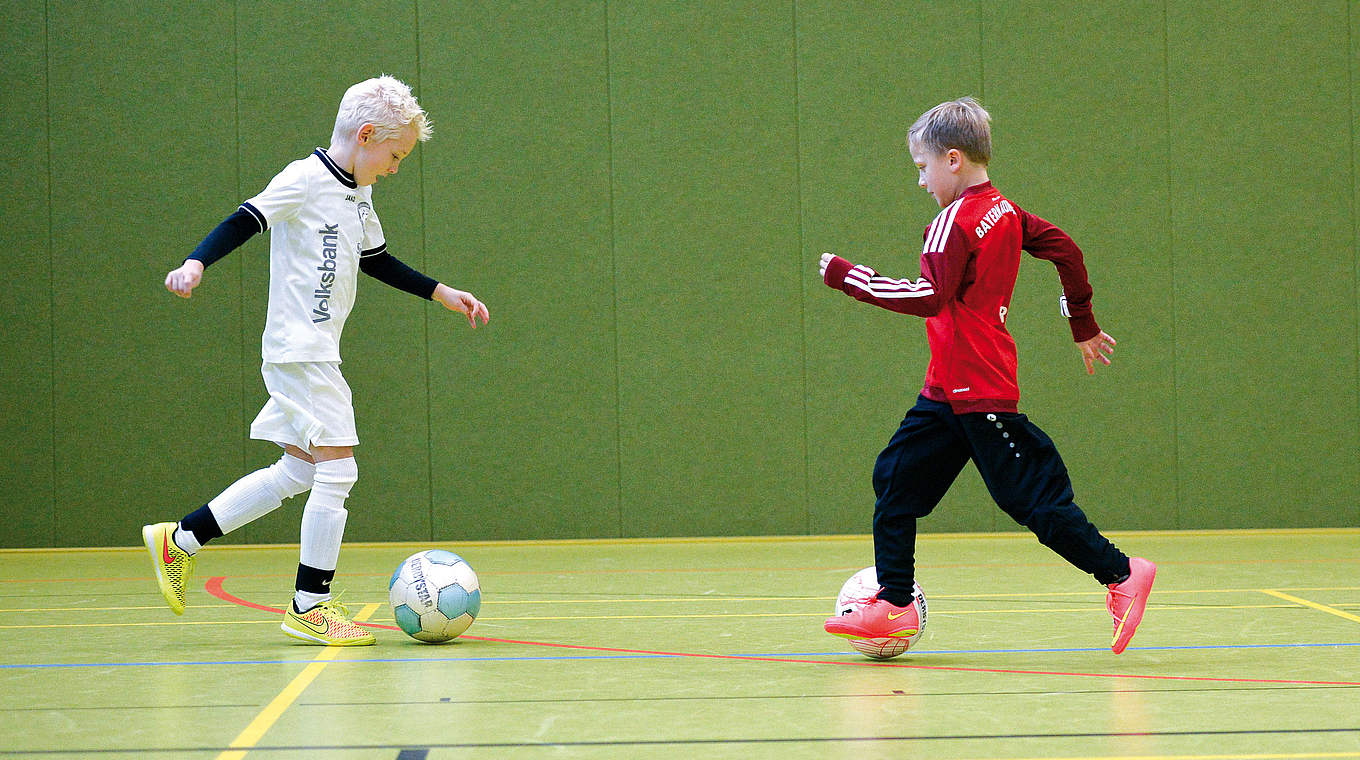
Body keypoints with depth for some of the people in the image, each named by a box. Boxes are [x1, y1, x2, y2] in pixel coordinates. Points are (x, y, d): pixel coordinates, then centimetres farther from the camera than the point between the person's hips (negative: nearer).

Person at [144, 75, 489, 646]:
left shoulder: (358, 195, 16)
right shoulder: (304, 180, -10)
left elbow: (377, 261, 28)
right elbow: (243, 223, -17)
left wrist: (442, 294, 28)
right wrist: (196, 263, -33)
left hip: (318, 353, 10)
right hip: (299, 349, -10)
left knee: (299, 470, 12)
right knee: (337, 469, -10)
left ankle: (180, 539, 22)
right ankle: (310, 606, -2)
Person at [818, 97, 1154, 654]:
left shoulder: (955, 222, -16)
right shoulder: (1004, 211, 11)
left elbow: (930, 296, -28)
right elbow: (1065, 250, 17)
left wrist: (845, 275, -22)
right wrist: (1083, 325, 27)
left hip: (978, 391, -10)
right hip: (949, 389, 10)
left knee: (1031, 495, -5)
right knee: (896, 478, 7)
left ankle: (1120, 574, 4)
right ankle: (894, 605, 8)